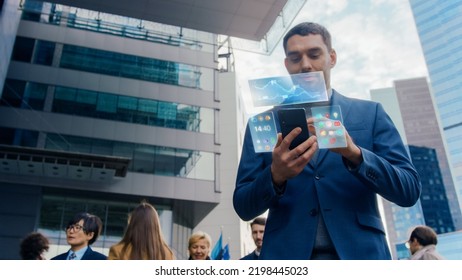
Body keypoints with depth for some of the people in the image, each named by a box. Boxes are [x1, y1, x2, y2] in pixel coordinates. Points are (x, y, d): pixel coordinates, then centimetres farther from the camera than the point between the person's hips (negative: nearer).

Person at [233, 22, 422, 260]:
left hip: (360, 252, 0)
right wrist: (275, 176, -17)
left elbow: (409, 190, -1)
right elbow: (243, 207, 3)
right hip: (287, 254, 0)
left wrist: (354, 154, -17)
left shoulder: (370, 114, 6)